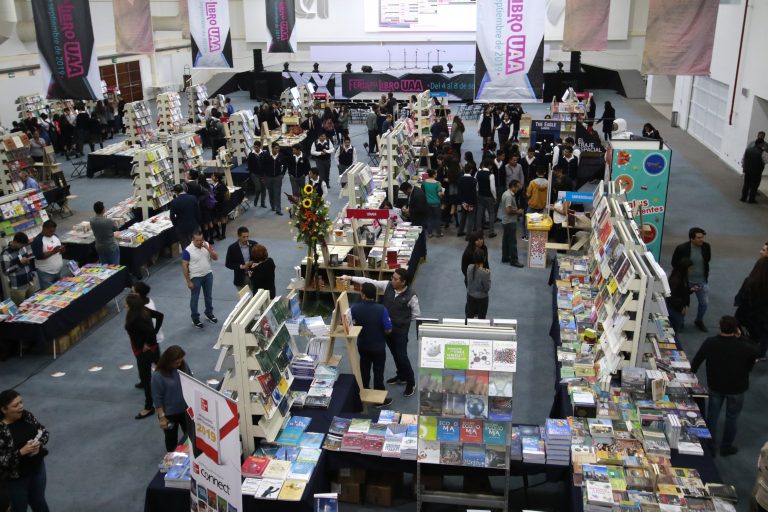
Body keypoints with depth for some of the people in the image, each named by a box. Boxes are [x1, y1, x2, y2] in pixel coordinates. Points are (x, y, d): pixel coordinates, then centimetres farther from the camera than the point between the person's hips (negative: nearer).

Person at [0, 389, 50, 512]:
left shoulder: (27, 416, -9)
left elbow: (45, 432, 1)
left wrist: (38, 443, -18)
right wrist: (22, 452, -32)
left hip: (36, 468, 5)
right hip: (14, 479, -5)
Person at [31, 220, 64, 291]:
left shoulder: (55, 236, 6)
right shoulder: (38, 240, -16)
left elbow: (62, 252, 15)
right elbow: (38, 256, -24)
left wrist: (62, 250, -10)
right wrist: (53, 251, -28)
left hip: (58, 271, 7)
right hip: (46, 273, -7)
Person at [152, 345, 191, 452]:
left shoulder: (184, 366, -10)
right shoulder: (158, 375, -24)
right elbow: (157, 398, -18)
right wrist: (162, 417, -17)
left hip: (186, 409, 5)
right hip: (169, 413, -5)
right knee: (171, 440, 16)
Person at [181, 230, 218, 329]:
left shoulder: (207, 245, -7)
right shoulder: (188, 250, -21)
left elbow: (215, 258, -8)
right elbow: (184, 266, -15)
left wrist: (208, 249, -24)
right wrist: (188, 281, -14)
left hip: (208, 275, 5)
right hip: (196, 277, -5)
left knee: (208, 296, 20)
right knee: (194, 298, 9)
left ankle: (209, 313, 40)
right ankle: (195, 318, 24)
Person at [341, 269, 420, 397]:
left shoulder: (411, 295, -21)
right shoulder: (387, 285, -9)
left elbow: (416, 313, -8)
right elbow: (369, 282, -10)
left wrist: (403, 320, -2)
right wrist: (350, 278, -15)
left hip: (400, 329, -5)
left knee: (401, 355, -1)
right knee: (395, 354, 20)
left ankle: (411, 382, 17)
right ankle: (401, 376, 40)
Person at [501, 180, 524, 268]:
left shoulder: (507, 193, 9)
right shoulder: (509, 196, -23)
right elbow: (509, 210, -27)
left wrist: (517, 211, 8)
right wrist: (518, 212, -12)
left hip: (506, 221, 10)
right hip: (510, 222, -10)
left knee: (506, 240, 15)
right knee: (512, 241, -5)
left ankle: (505, 257, 23)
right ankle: (514, 260, -1)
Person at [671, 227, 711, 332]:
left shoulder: (706, 247, -11)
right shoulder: (681, 248, -20)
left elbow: (707, 260, 9)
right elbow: (674, 264, -6)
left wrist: (706, 274, 10)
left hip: (702, 281, 3)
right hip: (686, 280, -3)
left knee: (705, 303, 11)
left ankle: (699, 321, 38)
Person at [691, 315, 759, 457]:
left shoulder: (710, 343, -20)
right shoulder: (743, 347, -29)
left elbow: (696, 361, -7)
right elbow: (755, 351, -7)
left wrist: (692, 371, 12)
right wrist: (741, 337, -11)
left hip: (715, 386, 2)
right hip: (736, 389, -2)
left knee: (712, 415, 19)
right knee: (731, 418, 18)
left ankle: (710, 445, 32)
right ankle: (726, 447, 33)